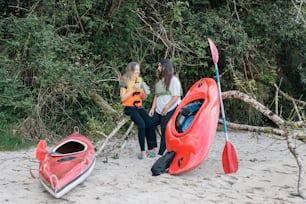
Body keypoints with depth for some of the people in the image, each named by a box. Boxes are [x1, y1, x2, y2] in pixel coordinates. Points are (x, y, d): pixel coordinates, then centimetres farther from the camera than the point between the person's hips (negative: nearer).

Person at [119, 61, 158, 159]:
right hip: (129, 107, -5)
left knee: (150, 124, -19)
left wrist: (143, 90, -6)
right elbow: (123, 98, -9)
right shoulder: (124, 81, -4)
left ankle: (152, 149, -16)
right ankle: (143, 151, -25)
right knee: (142, 124, -27)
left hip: (139, 107, 5)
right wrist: (133, 89, -16)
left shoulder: (140, 80, 13)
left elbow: (143, 98, 15)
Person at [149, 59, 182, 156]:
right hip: (159, 111, 8)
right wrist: (153, 108, 9)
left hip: (170, 111, -8)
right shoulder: (159, 81, 19)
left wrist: (166, 108, -17)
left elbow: (176, 96, -11)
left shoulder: (173, 80, -5)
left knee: (165, 132, -6)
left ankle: (160, 154, 1)